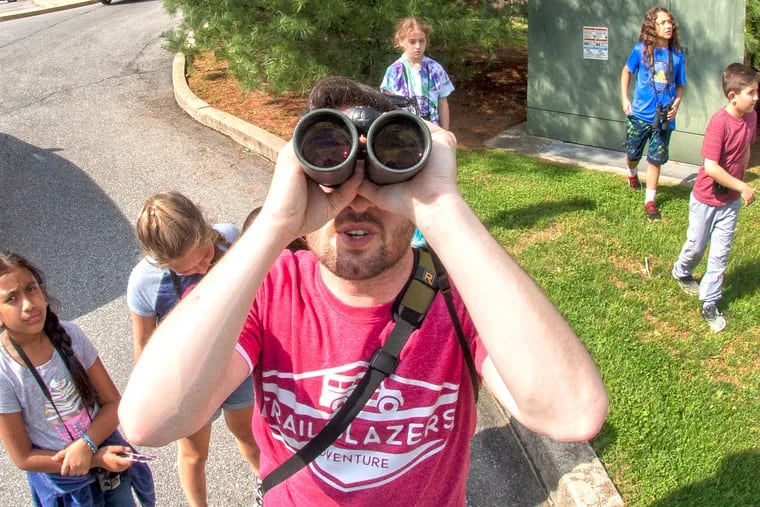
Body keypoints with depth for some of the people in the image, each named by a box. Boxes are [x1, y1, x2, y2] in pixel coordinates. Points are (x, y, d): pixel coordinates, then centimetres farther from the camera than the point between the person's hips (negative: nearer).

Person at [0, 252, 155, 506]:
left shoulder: (69, 335, -16)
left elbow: (113, 403, -9)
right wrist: (97, 458, -21)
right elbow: (23, 458, -15)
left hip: (107, 451, 2)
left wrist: (86, 444, -26)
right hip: (62, 485, -2)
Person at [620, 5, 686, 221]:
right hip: (640, 114, 0)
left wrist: (676, 105, -9)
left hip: (664, 117, 0)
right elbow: (626, 71, 9)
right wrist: (624, 99, 3)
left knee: (655, 160, 3)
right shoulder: (641, 49, -7)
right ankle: (632, 173, 51)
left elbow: (680, 85, 8)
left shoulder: (677, 54, -3)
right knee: (633, 154, 15)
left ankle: (650, 201, 13)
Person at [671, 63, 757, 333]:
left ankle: (710, 303, 19)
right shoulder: (720, 122, -26)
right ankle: (681, 272, 45)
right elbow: (710, 167, -30)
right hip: (706, 199, -5)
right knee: (696, 247, 14)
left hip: (731, 200, 5)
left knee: (721, 253, 8)